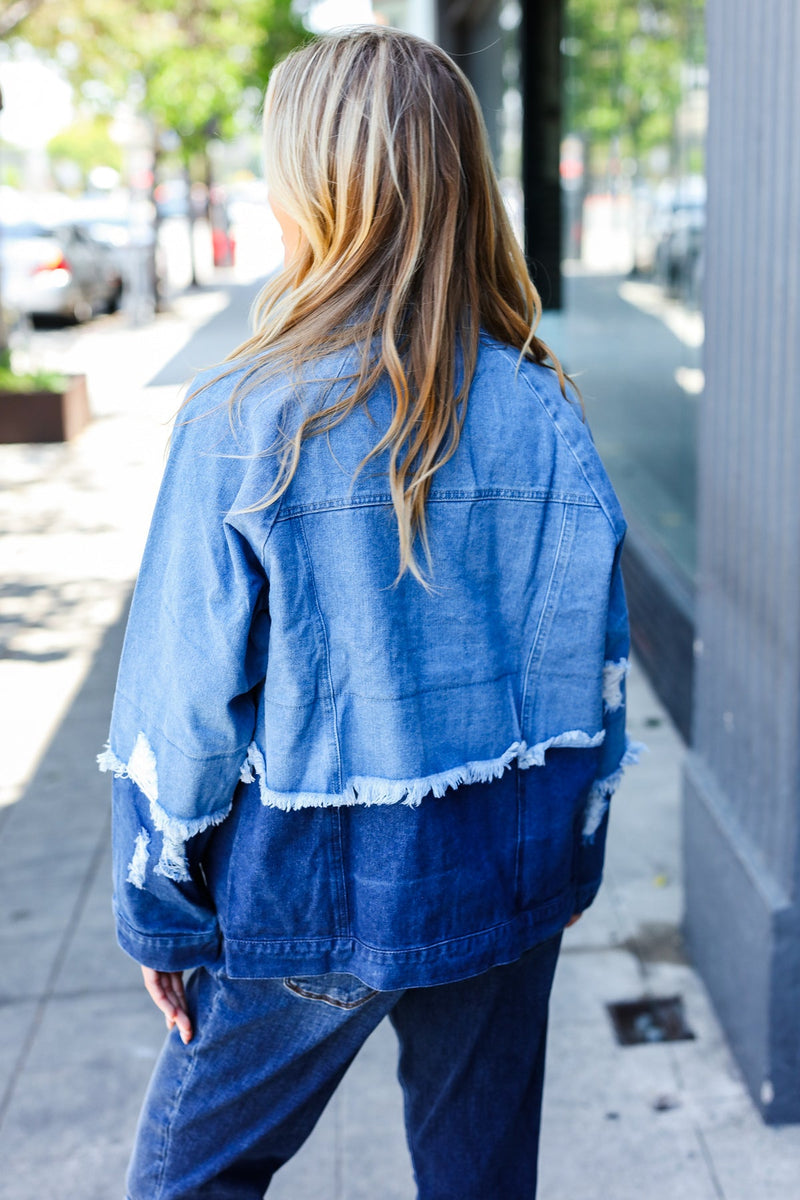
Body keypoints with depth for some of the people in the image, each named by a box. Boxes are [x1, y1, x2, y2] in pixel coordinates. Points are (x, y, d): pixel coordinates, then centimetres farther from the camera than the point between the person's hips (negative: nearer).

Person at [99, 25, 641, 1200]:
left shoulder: (245, 418, -16)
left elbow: (183, 699, -12)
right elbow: (592, 661, 1)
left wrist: (160, 914, 1)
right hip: (510, 882, 4)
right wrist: (565, 867, 15)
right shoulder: (542, 411, -6)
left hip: (311, 891, -3)